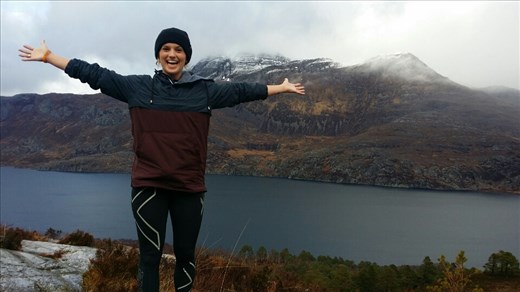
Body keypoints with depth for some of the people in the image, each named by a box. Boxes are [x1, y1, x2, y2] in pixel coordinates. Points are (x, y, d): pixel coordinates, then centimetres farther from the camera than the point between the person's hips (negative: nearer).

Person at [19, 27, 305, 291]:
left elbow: (242, 91, 13)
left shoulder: (205, 90, 6)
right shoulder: (137, 87, 4)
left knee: (185, 254, 13)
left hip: (189, 187, 1)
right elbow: (95, 74, 7)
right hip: (148, 186, -1)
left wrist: (282, 87, 19)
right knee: (150, 256, 6)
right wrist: (48, 56, 9)